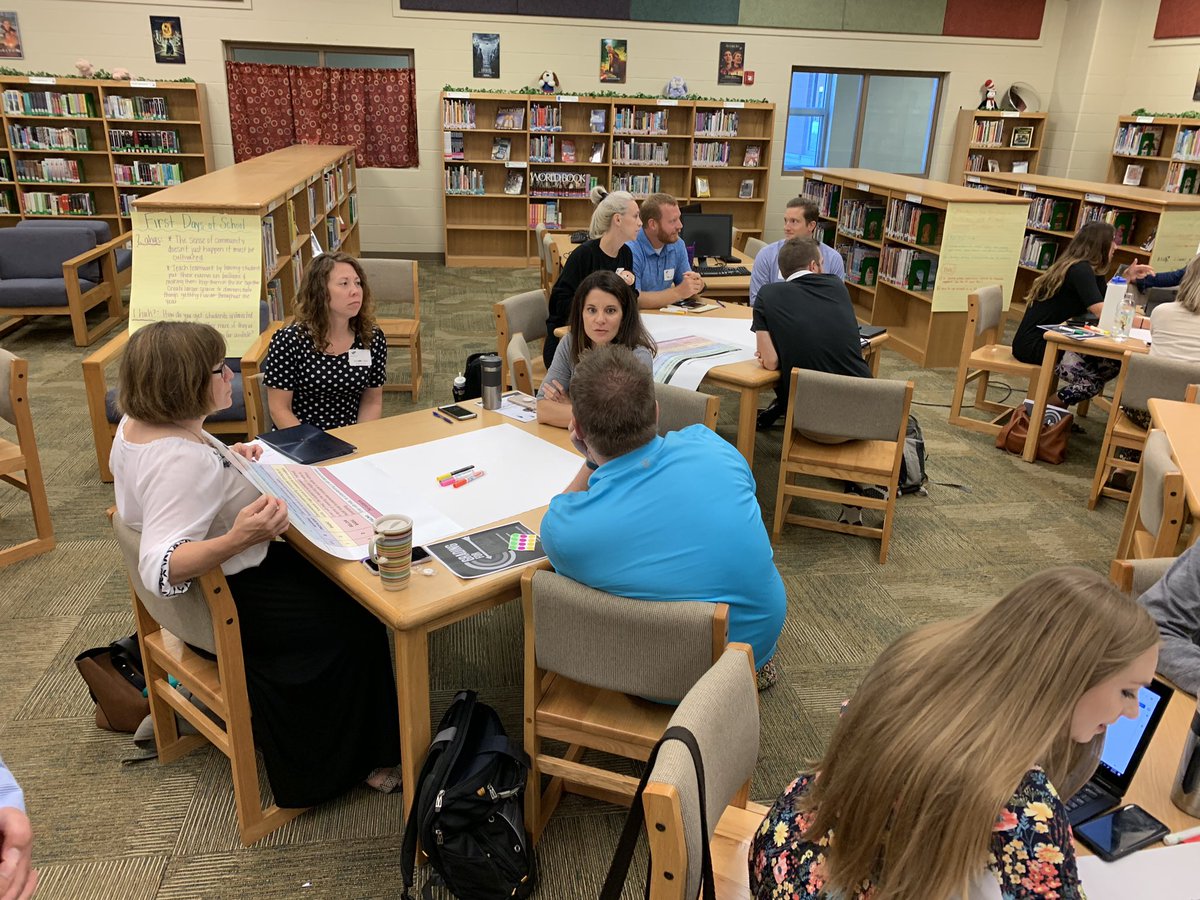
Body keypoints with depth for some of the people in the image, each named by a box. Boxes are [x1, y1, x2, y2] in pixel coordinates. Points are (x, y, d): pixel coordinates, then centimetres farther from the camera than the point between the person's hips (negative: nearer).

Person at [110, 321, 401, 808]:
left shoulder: (138, 422, -4)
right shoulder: (182, 462, -35)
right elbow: (160, 568, -39)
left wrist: (225, 457, 5)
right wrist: (238, 539, -51)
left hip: (206, 587, 10)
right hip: (228, 603, -10)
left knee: (328, 579, 21)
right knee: (356, 624, 0)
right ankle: (356, 759, 18)